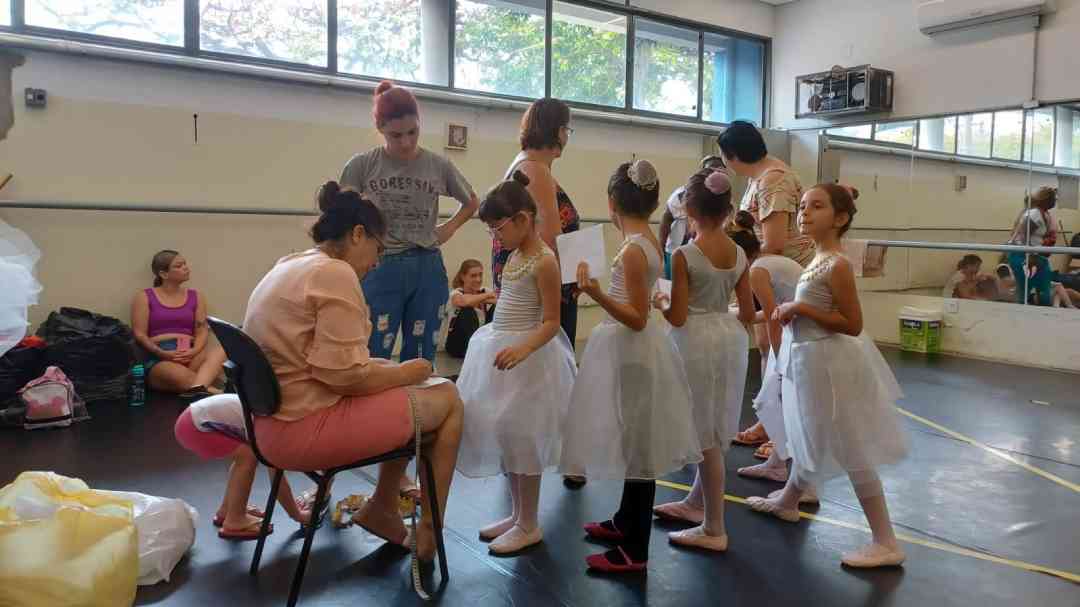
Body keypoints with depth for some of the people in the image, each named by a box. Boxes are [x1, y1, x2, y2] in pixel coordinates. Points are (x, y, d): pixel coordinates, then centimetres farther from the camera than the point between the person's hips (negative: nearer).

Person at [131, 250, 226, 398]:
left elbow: (202, 331, 8)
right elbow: (139, 335, 1)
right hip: (158, 359, -3)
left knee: (219, 351, -33)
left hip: (190, 354, 3)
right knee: (181, 377, -39)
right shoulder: (144, 297, 8)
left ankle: (197, 389, -56)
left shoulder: (196, 297, 17)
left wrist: (193, 351, -14)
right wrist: (162, 353, -16)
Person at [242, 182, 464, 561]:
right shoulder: (335, 273, -17)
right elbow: (346, 375, -24)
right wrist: (407, 372, -7)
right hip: (309, 428, -10)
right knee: (448, 400, 1)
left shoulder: (289, 266, 14)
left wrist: (393, 371, 11)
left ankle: (382, 508, 25)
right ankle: (429, 530, 9)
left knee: (413, 397, 20)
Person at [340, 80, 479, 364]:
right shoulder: (362, 166, -2)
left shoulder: (439, 166, 3)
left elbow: (472, 202, 20)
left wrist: (450, 228, 6)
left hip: (428, 269, 2)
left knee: (420, 361, 10)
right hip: (379, 269, -2)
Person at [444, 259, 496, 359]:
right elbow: (464, 302, -41)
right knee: (468, 311, -31)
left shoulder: (484, 291, 0)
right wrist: (487, 295, -29)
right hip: (456, 344, -4)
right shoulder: (456, 294, -15)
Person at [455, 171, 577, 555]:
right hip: (503, 352, 9)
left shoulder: (544, 262, -16)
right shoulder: (515, 257, 11)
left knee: (521, 438, -1)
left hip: (527, 357, -9)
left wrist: (522, 349, -33)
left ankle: (529, 525, 14)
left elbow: (551, 322, -20)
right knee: (504, 436, 14)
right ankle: (517, 515, 28)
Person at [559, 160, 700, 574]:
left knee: (635, 446, -1)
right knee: (633, 443, 20)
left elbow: (637, 319, -22)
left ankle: (635, 551, 10)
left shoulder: (632, 249, -21)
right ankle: (626, 521, 36)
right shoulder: (648, 241, 6)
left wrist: (596, 295, -33)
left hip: (630, 353, -10)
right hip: (633, 351, 10)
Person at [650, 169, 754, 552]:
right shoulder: (739, 254, 2)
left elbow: (678, 317, -16)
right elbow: (748, 314, 6)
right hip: (730, 340, 7)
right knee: (715, 431, 20)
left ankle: (714, 530, 12)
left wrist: (660, 303, 5)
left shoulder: (684, 256, -15)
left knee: (706, 437, 2)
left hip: (696, 343, -6)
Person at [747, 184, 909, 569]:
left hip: (829, 363, -10)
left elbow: (853, 324, -22)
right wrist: (790, 311, 4)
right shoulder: (817, 260, 8)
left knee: (852, 454, -2)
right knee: (810, 439, 26)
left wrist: (801, 309, -22)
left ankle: (886, 543, 7)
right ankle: (787, 501, 46)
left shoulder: (837, 265, -20)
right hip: (812, 359, 10)